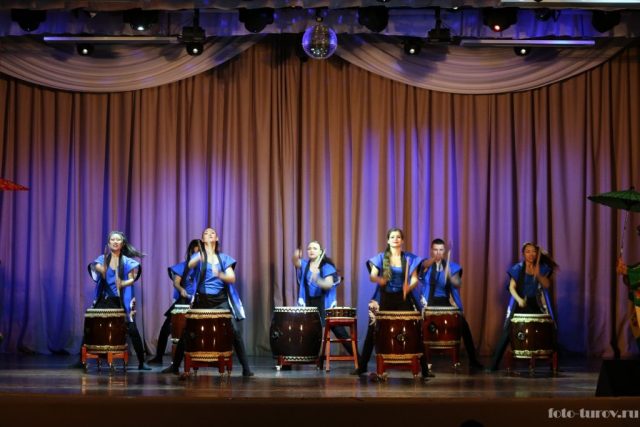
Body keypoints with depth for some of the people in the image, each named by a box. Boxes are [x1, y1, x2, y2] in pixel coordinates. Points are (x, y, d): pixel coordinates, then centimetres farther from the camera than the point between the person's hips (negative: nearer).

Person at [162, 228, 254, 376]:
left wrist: (220, 275, -24)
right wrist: (199, 258, -44)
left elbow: (232, 278, -2)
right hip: (202, 300, 0)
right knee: (187, 332, 0)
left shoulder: (224, 257, 9)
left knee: (235, 332, -12)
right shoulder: (198, 255, 4)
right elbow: (190, 265, -20)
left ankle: (246, 368, -7)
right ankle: (175, 366, 15)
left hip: (221, 300, 0)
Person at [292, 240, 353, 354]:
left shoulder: (327, 266, -3)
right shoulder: (305, 264, 6)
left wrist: (317, 280, -37)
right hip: (309, 303, 2)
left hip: (324, 303, -2)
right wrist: (296, 257, -44)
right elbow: (297, 263, -19)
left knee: (338, 330, -1)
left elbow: (329, 284, -16)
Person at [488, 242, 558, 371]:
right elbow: (512, 287, -7)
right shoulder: (517, 269, -2)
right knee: (507, 332, -8)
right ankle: (495, 363, -7)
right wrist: (519, 299, -25)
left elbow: (547, 285, -8)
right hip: (520, 304, -2)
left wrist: (538, 275, -25)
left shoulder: (542, 268, 4)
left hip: (536, 305, 2)